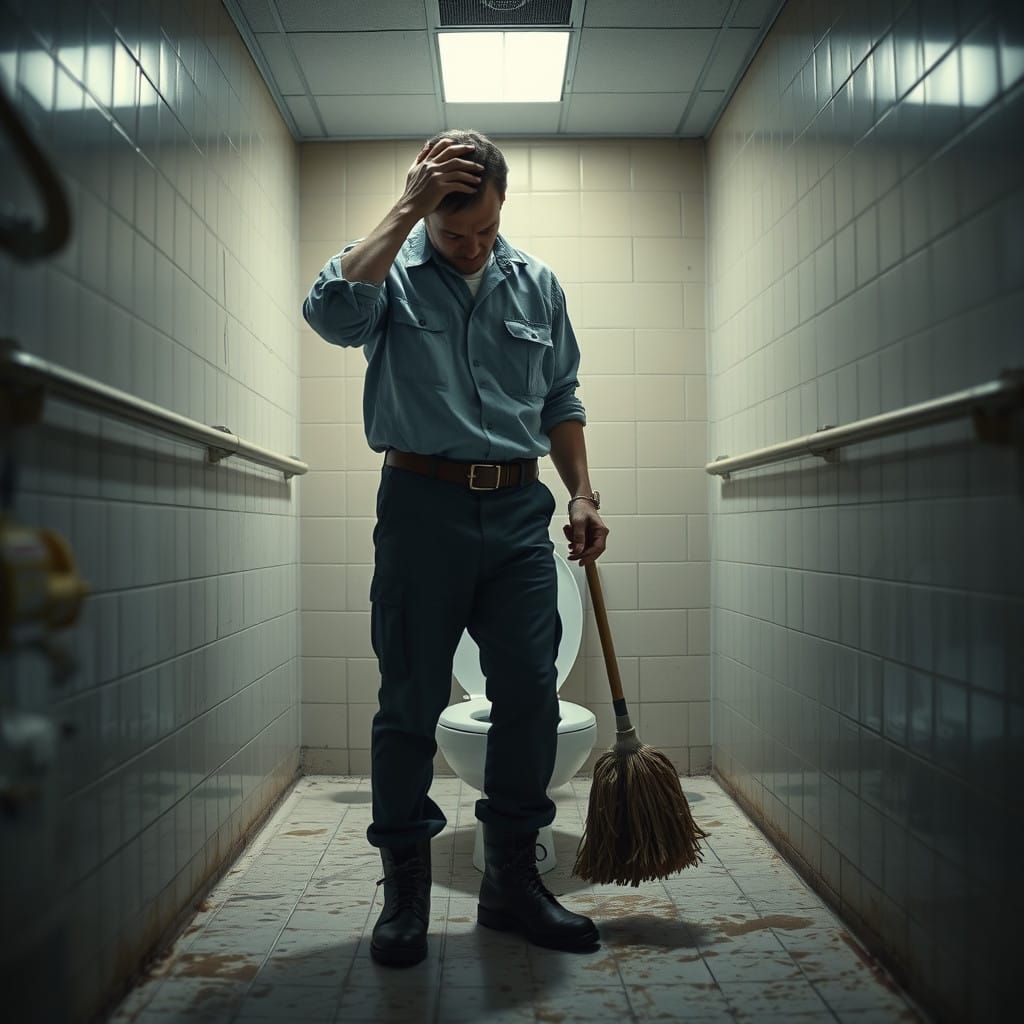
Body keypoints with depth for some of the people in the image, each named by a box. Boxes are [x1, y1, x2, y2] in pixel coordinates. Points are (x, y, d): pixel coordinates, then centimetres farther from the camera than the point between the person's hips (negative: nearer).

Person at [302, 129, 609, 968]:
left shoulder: (536, 284, 14)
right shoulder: (393, 272, 3)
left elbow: (561, 400, 18)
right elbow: (333, 312, -21)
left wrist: (582, 496, 9)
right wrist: (407, 209, -14)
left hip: (519, 511, 4)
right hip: (422, 505, -3)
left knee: (531, 696, 3)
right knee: (412, 703, 4)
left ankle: (513, 879, 21)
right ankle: (405, 887, 20)